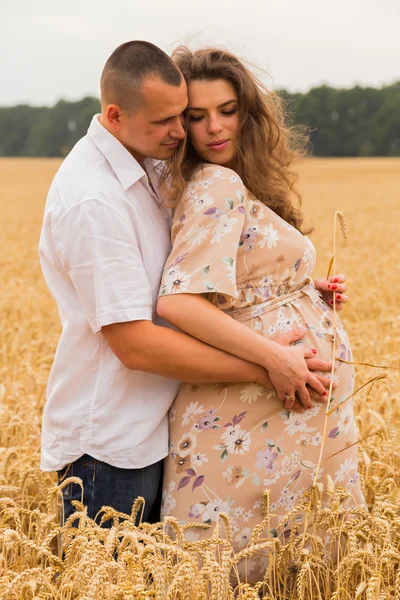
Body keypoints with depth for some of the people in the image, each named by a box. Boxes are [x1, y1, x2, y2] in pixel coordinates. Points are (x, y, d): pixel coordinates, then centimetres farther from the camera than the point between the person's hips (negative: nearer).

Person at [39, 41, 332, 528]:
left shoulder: (150, 168, 6)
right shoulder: (93, 201, -23)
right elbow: (135, 344, -25)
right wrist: (263, 370, -21)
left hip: (150, 431, 9)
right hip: (108, 448, -8)